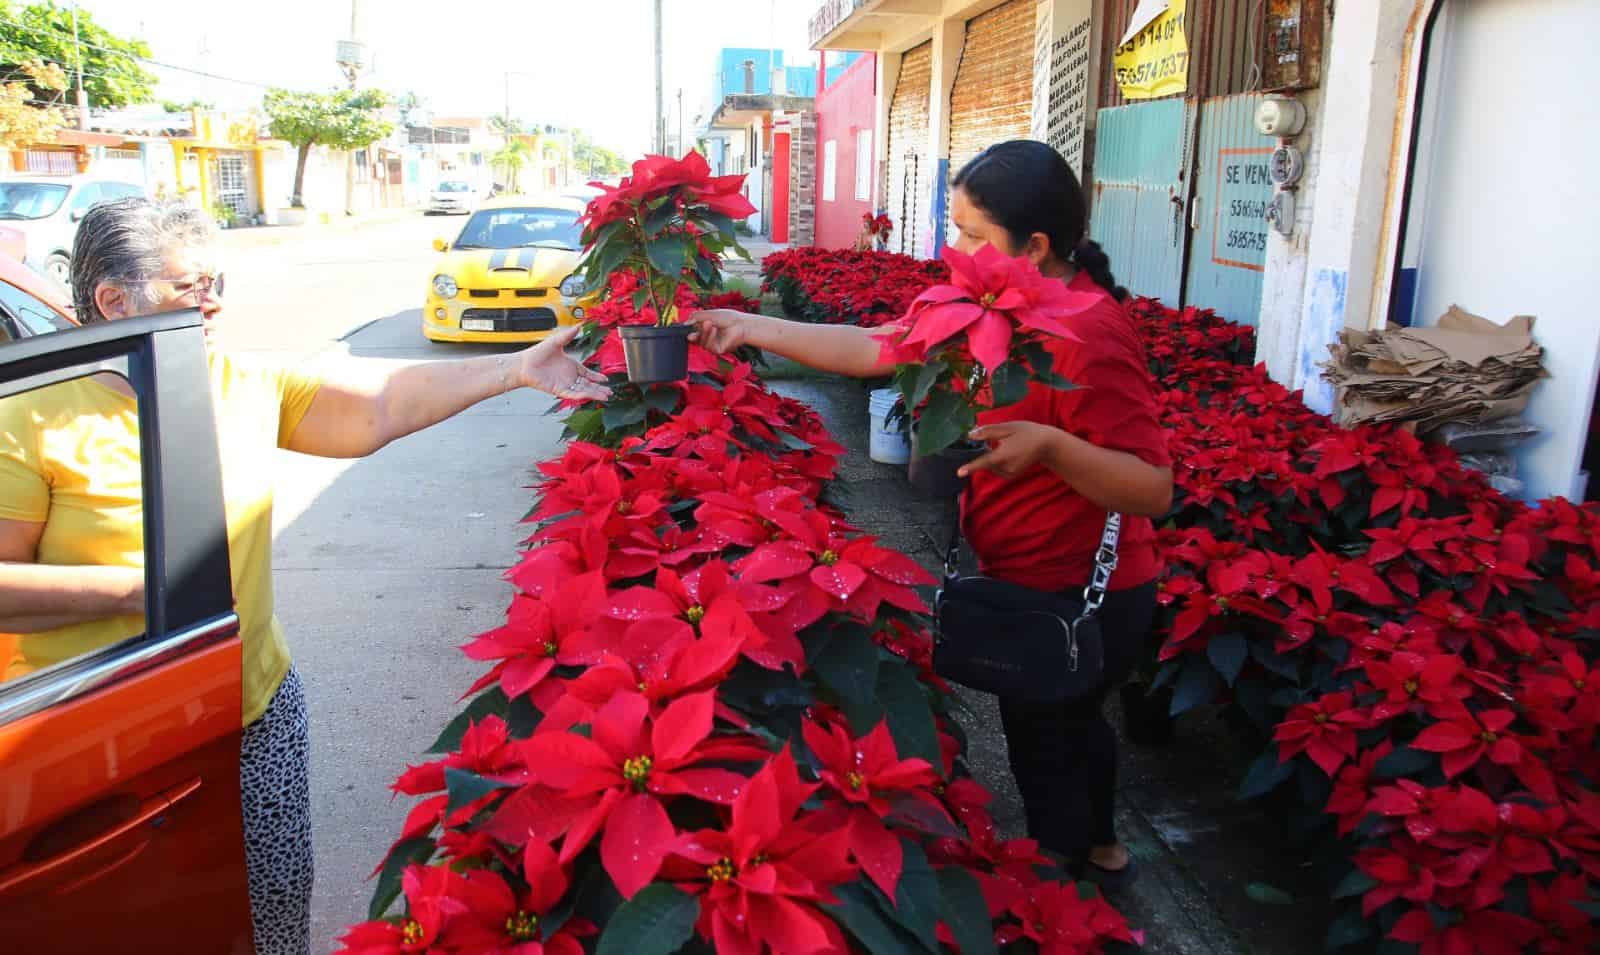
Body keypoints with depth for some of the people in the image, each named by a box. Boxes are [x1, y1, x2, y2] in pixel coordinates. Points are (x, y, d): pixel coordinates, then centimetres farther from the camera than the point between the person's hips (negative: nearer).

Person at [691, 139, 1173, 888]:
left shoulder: (1088, 338, -29)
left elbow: (1154, 491, -28)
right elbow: (876, 349, 0)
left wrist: (1049, 444, -43)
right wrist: (752, 328, -3)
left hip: (1078, 601, -9)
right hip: (1045, 584, 9)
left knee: (1042, 747, 11)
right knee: (1070, 719, 28)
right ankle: (1099, 849, 54)